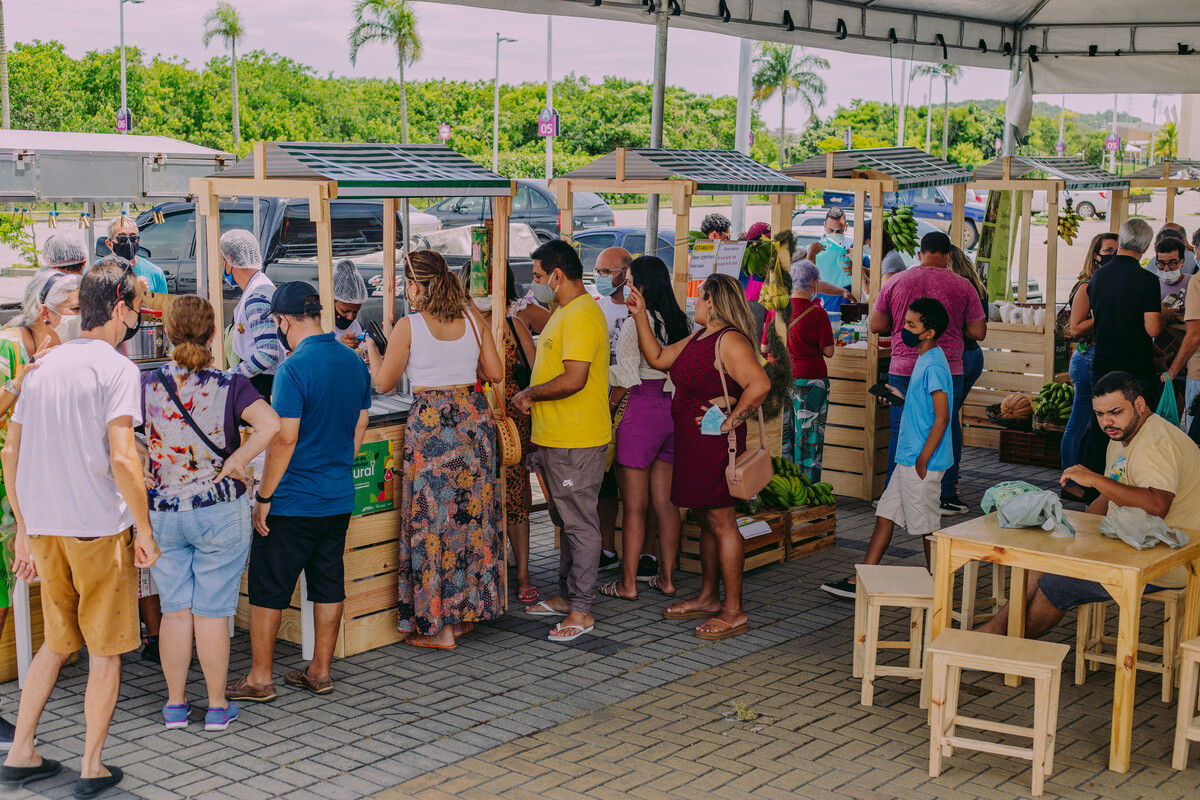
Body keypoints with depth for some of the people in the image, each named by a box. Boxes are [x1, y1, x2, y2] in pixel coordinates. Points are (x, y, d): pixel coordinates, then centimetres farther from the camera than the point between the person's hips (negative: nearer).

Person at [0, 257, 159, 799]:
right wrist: (144, 530, -11)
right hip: (101, 528, -6)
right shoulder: (116, 368, -11)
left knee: (56, 643, 21)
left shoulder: (44, 364, 11)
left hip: (45, 529, 7)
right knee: (105, 651, 7)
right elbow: (122, 458, -21)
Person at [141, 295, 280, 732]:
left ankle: (175, 704, 20)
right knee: (212, 612, 6)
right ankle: (217, 706, 15)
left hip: (162, 512, 2)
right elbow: (270, 424, -25)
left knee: (175, 609, 12)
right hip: (220, 511, -2)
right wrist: (233, 463, -15)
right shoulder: (230, 386, -10)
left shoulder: (146, 384, -4)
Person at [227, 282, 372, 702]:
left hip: (293, 500, -7)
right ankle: (320, 671, 22)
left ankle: (260, 679, 11)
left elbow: (284, 439, -20)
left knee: (267, 588, 5)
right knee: (329, 584, 14)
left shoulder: (294, 368, -18)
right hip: (340, 498, 7)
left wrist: (263, 498, -12)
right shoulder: (355, 363, 6)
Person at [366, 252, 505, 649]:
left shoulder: (408, 327, -8)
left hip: (431, 425, -5)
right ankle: (467, 610, 23)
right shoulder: (472, 317, 3)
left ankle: (440, 626, 6)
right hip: (475, 418, 5)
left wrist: (371, 348, 18)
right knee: (473, 515, 14)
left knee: (432, 518, 2)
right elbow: (496, 373, 7)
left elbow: (383, 382, 1)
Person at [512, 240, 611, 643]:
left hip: (577, 442, -11)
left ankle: (581, 610, 2)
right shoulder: (563, 312, 17)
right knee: (566, 520, 18)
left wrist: (529, 394, -13)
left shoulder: (581, 315, -18)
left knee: (580, 523, -4)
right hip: (556, 439, 11)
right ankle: (566, 595, 29)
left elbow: (574, 379, -26)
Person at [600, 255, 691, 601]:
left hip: (643, 410, -7)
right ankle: (666, 577, 18)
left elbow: (625, 375, -17)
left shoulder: (636, 323, -13)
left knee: (634, 505, 0)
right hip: (675, 411, 7)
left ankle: (627, 583, 7)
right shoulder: (683, 323, 8)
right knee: (665, 501, 13)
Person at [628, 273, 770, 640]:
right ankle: (708, 598, 28)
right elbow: (658, 358, 18)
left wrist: (729, 423, -20)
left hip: (714, 444, -10)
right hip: (691, 444, 10)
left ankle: (733, 611, 0)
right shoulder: (698, 338, 15)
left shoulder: (729, 341, -16)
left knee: (721, 523, -6)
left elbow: (759, 384, -25)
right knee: (705, 521, 17)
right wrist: (641, 316, 15)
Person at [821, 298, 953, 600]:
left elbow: (942, 416, -22)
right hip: (908, 459, 10)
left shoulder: (934, 365, -18)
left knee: (928, 527, 1)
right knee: (885, 515, 10)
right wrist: (901, 394, 13)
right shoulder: (925, 360, 13)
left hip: (922, 463, -10)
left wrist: (922, 460, -21)